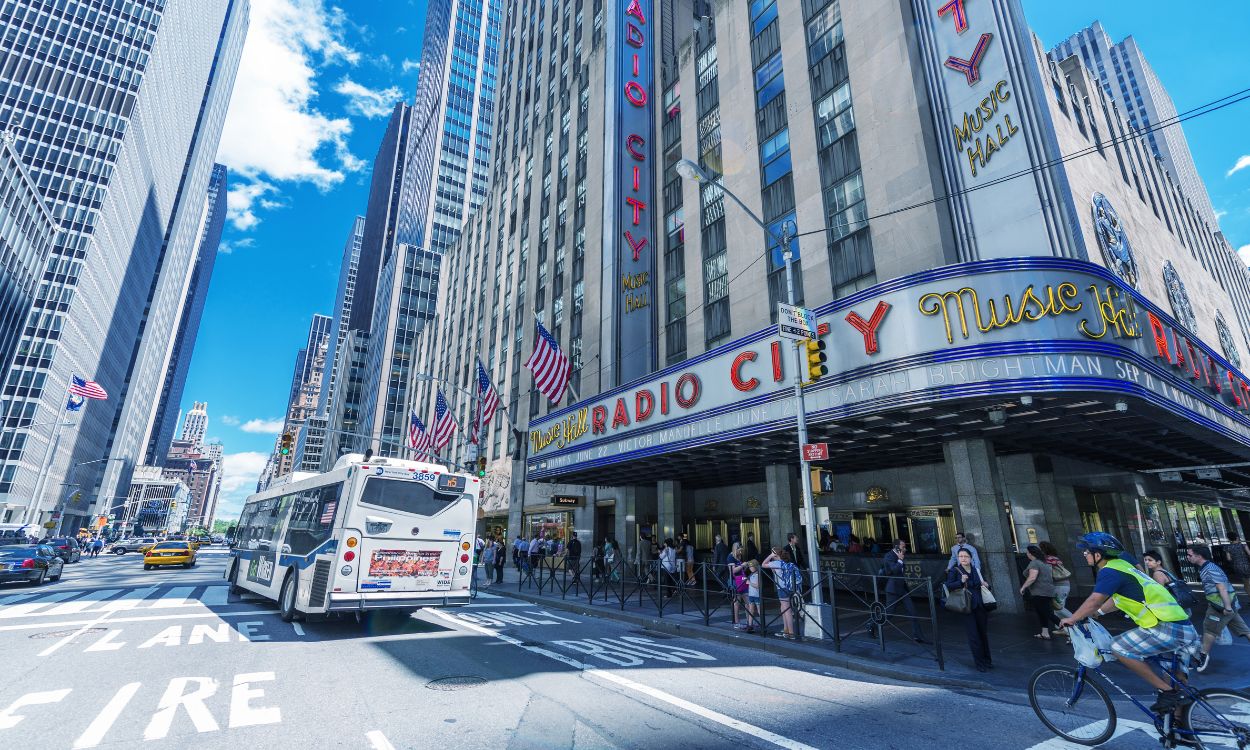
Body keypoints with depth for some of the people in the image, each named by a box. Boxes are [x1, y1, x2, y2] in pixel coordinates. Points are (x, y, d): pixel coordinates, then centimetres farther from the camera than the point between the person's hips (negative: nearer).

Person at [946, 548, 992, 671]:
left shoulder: (976, 570, 8)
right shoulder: (954, 570, -6)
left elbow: (984, 582, 24)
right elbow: (948, 585, -15)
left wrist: (986, 584, 2)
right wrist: (961, 581, -28)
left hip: (981, 605, 4)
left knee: (984, 633, 16)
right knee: (974, 636, -1)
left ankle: (987, 660, 34)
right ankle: (980, 664, 12)